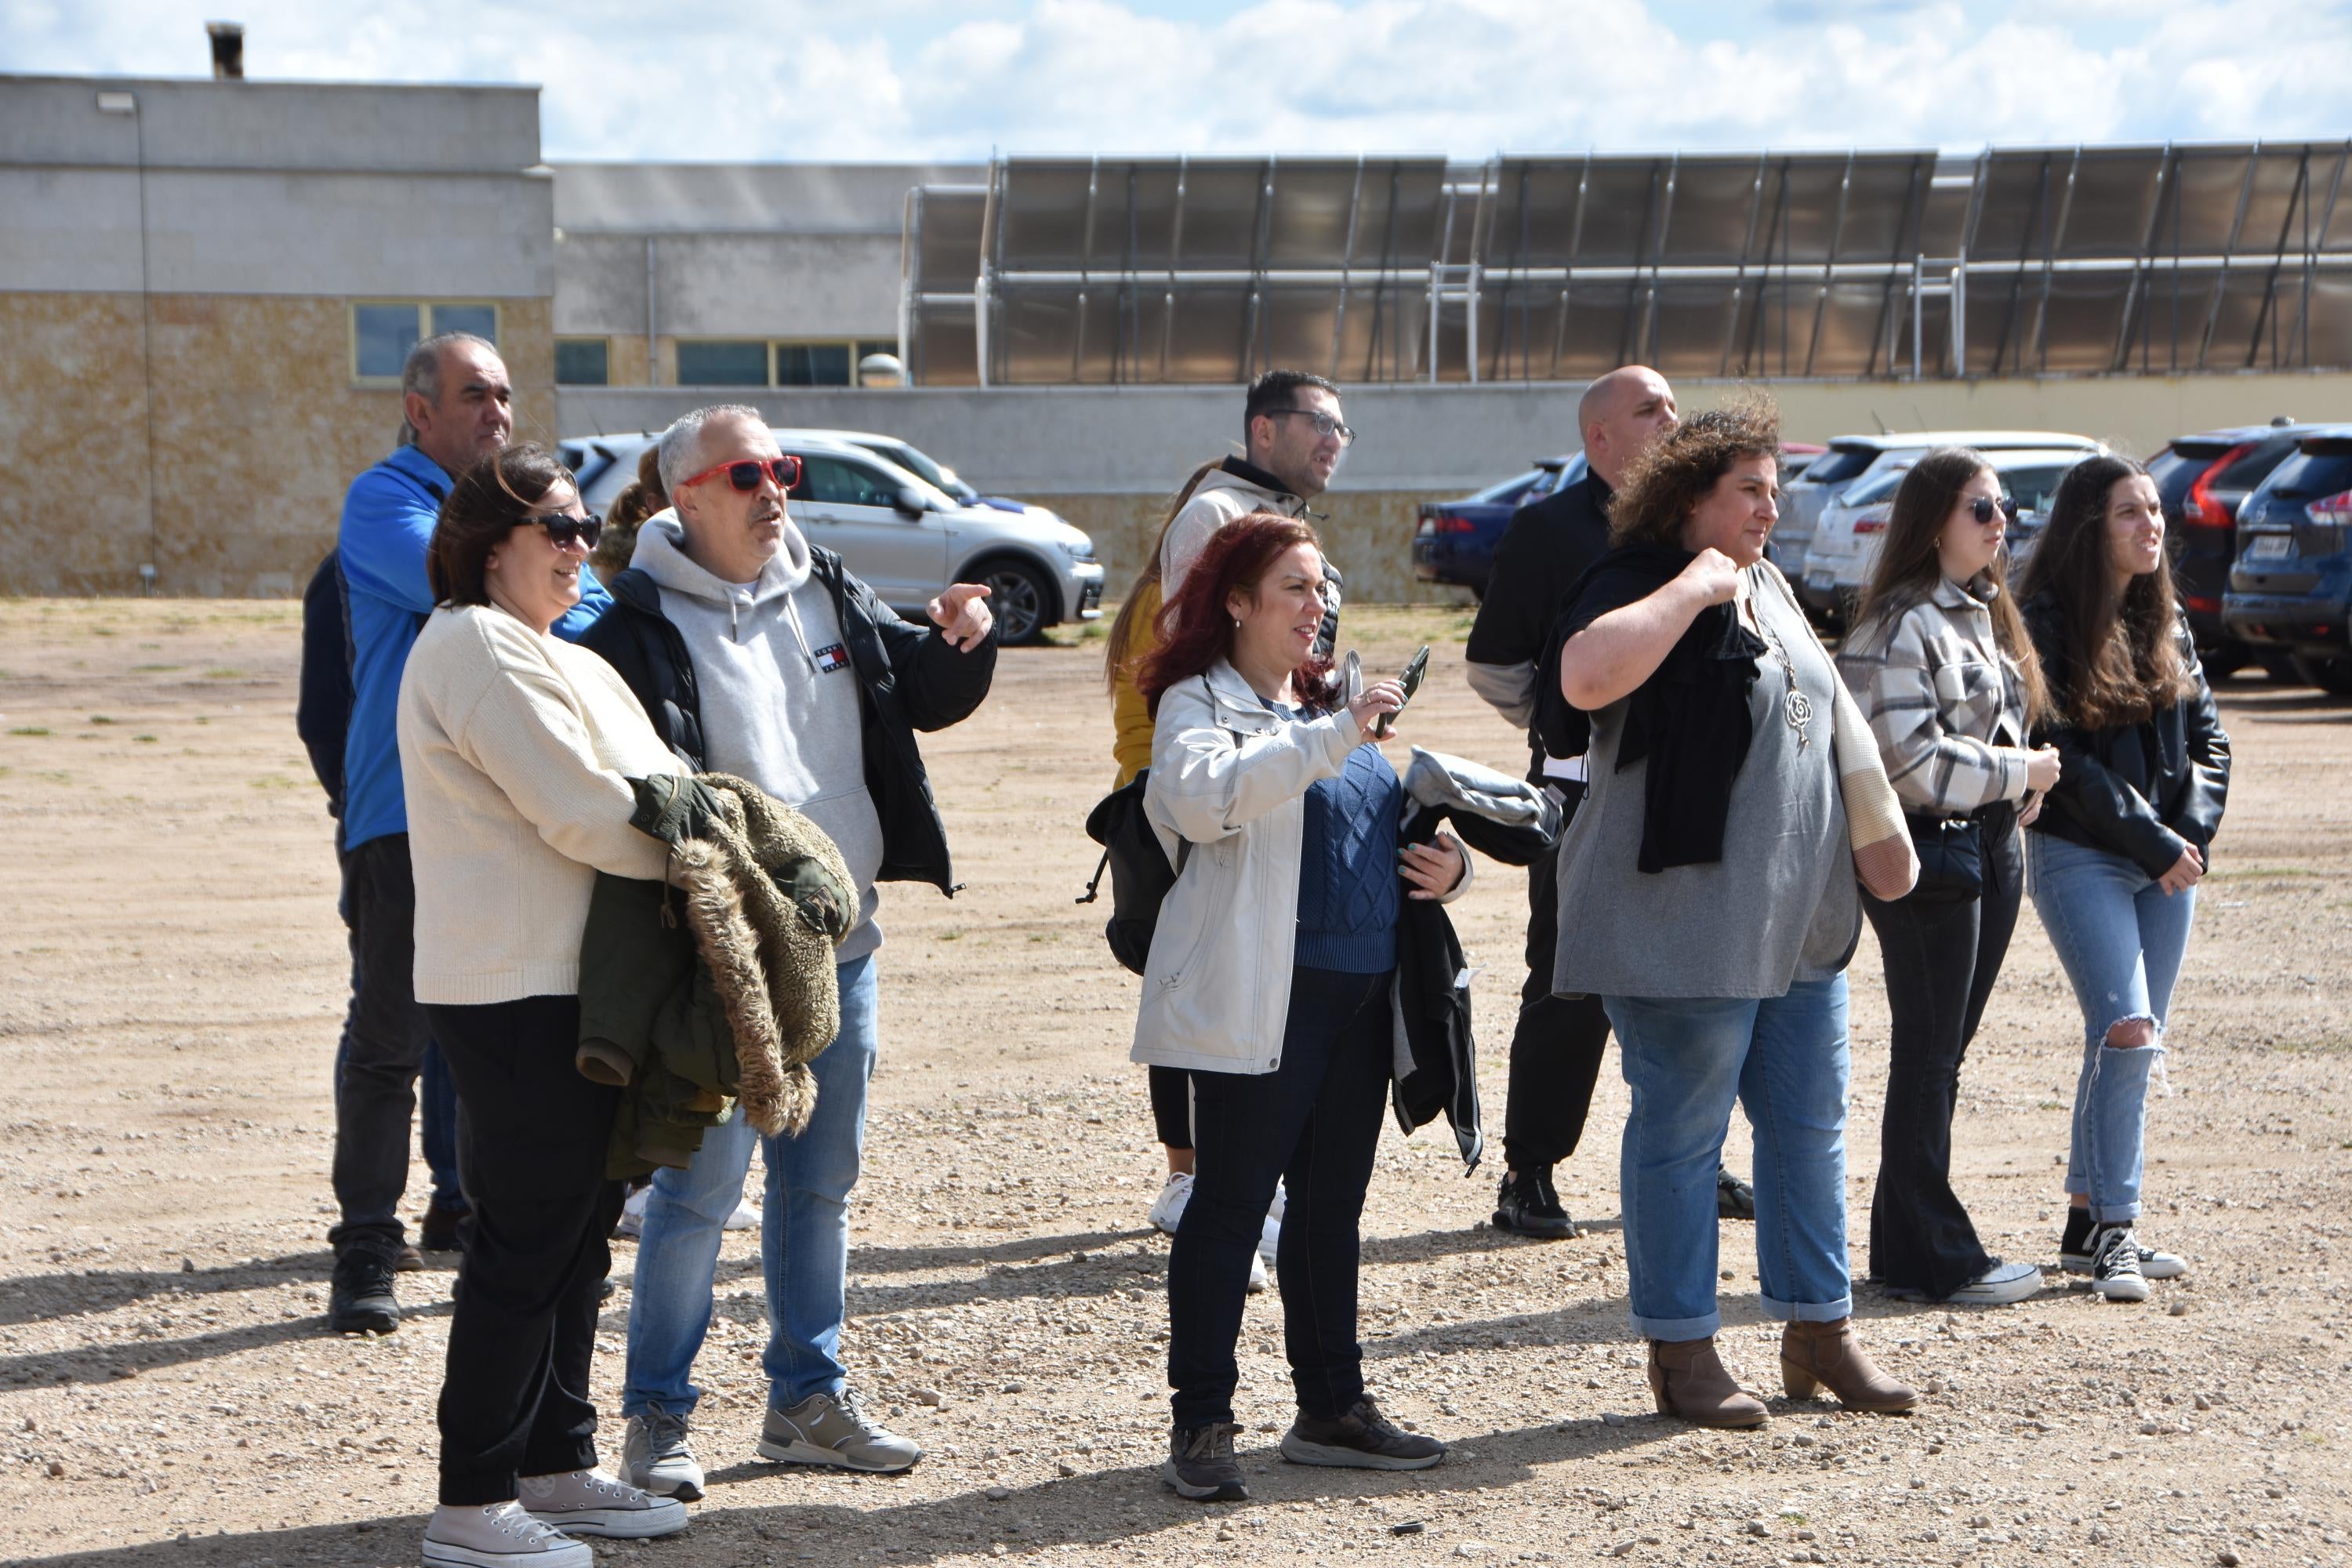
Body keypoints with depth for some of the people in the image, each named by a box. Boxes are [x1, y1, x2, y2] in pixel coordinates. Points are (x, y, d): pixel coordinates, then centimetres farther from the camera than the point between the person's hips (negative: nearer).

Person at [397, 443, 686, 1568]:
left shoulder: (558, 659, 21)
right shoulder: (476, 647, -13)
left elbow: (650, 789, 15)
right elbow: (581, 810, -19)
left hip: (573, 987, 10)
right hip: (516, 993, -10)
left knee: (577, 1232, 15)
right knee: (524, 1245, -5)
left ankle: (557, 1468, 25)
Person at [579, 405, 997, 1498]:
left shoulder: (829, 595, 11)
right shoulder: (642, 623, -10)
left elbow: (927, 699, 18)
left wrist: (961, 646, -2)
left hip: (840, 944, 7)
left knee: (821, 1180, 14)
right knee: (702, 1183, -5)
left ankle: (808, 1399, 25)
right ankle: (657, 1416, 8)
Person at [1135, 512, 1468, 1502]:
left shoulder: (1330, 703, 20)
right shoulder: (1198, 704, -4)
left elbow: (1387, 823, 28)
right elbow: (1205, 795, -26)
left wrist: (1444, 866, 7)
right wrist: (1333, 735, -30)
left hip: (1361, 998, 8)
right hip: (1258, 1002, -7)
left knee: (1332, 1207, 13)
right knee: (1231, 1204, -4)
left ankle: (1332, 1408, 21)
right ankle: (1201, 1423, 0)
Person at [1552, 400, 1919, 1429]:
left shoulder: (1767, 589, 17)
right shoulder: (1642, 583, -10)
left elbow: (1824, 716, 29)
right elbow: (1587, 677, -32)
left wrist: (1870, 833, 24)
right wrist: (1695, 586, -24)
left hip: (1798, 921, 9)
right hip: (1683, 918, -9)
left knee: (1810, 1126, 13)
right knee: (1681, 1133, -2)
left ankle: (1818, 1332, 23)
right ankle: (1681, 1354, 6)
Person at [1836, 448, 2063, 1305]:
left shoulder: (1984, 615, 15)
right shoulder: (1902, 627, -14)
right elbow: (1912, 765, -20)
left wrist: (2028, 773, 7)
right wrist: (2017, 774, -13)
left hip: (1992, 844, 9)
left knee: (1940, 1055, 12)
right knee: (1929, 1058, -2)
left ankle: (1906, 1249, 19)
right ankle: (1942, 1258, 3)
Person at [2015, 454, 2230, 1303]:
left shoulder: (2165, 620, 12)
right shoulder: (2046, 623, -9)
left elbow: (2206, 735, 11)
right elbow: (2062, 756, -14)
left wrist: (2193, 834, -5)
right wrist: (2154, 842, -14)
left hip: (2166, 860, 6)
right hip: (2078, 856, -6)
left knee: (2135, 1045, 7)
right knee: (2126, 1032, -16)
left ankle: (2089, 1225, 14)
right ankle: (2112, 1227, -10)